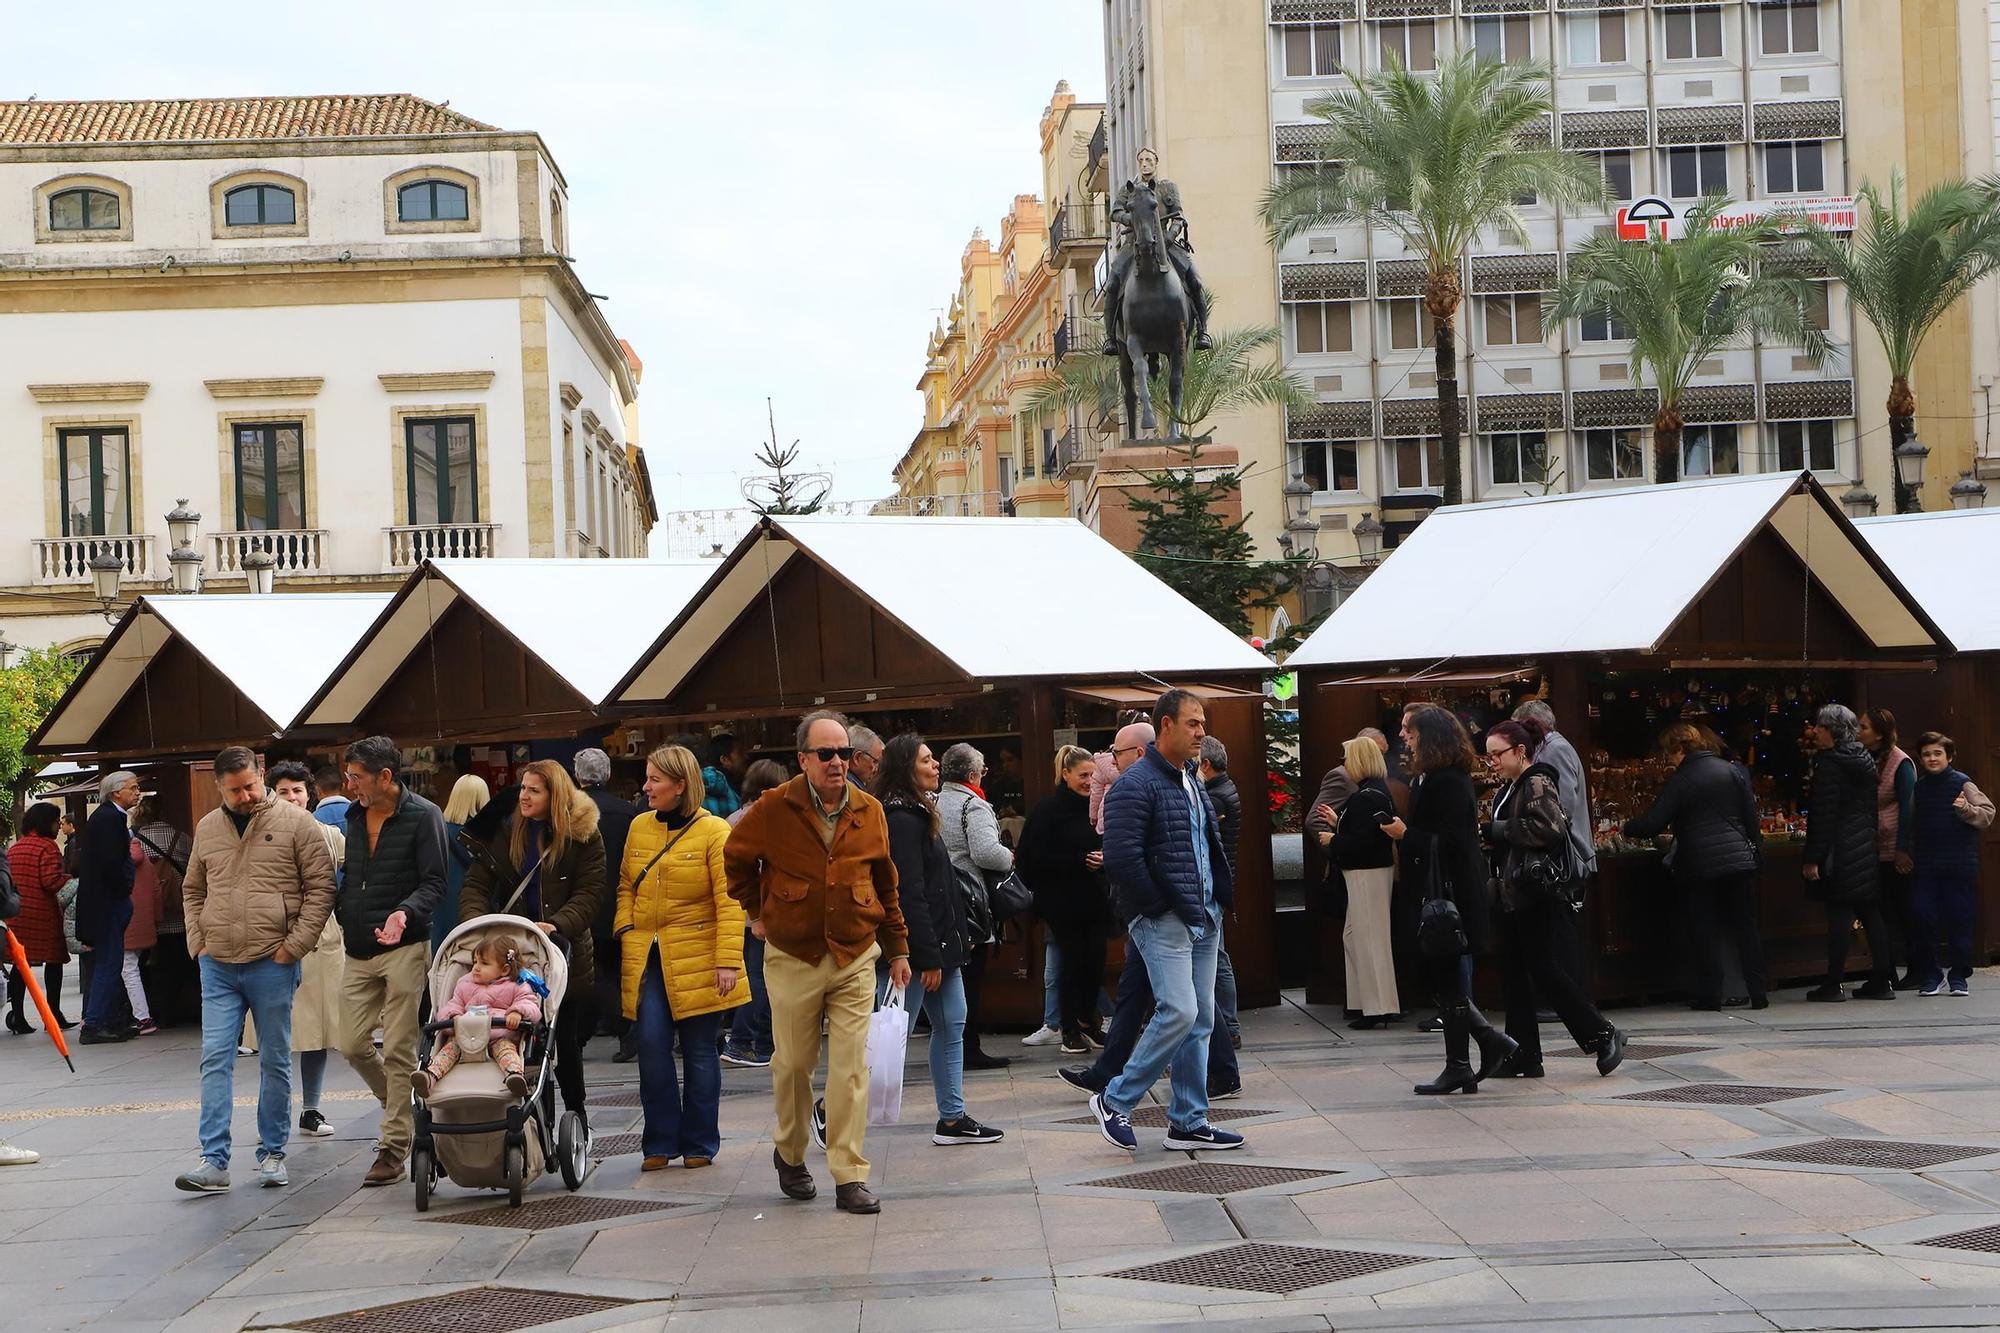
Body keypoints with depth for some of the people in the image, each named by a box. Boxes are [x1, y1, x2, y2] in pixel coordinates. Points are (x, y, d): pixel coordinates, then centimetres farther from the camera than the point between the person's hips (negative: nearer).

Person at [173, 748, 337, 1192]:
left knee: (274, 1061, 6)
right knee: (215, 1059, -2)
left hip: (271, 963, -3)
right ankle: (214, 1161, -1)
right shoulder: (207, 829, 10)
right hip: (217, 966, 3)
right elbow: (193, 890, 22)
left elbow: (321, 886, -4)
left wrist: (295, 945, -9)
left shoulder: (295, 822, -3)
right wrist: (197, 943, 9)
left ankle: (272, 1152, 17)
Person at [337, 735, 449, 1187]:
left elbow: (435, 883, -11)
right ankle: (403, 1112, 28)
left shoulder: (423, 816, -7)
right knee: (353, 1046, 4)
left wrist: (404, 912, -27)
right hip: (357, 951, 7)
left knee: (398, 1051, -4)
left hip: (403, 948, -6)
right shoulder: (355, 817, 13)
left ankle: (394, 1149, 1)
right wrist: (343, 922, 14)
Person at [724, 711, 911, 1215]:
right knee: (792, 1064, 10)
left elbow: (886, 885, 11)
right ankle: (789, 1152, 34)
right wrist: (756, 913, 11)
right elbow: (735, 858, 12)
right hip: (792, 960, -1)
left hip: (855, 959, 1)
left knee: (851, 1069, -5)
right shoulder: (773, 809, -6)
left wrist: (898, 948, 12)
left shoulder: (870, 812, 2)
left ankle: (850, 1177, -1)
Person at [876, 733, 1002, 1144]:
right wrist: (929, 957, -21)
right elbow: (909, 895, -21)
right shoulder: (902, 821, -17)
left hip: (939, 943, 11)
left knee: (951, 1026, 12)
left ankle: (952, 1119, 17)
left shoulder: (917, 814, 15)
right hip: (917, 946, -11)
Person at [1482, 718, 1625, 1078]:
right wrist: (1489, 839, 4)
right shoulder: (1509, 789, 16)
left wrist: (1496, 830, -19)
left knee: (1545, 970, -8)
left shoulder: (1538, 784, -11)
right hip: (1514, 895, 10)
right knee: (1515, 974, 7)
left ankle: (1602, 1035, 4)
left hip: (1540, 896, -10)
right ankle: (1523, 1055, 10)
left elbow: (1551, 829, -24)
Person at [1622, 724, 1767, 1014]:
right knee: (1746, 927, 7)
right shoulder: (1734, 771, 5)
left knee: (1705, 931, 3)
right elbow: (1751, 816, 7)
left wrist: (1627, 828, 9)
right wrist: (1756, 851, 15)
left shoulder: (1680, 781, -8)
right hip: (1739, 860, 4)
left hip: (1699, 866, -4)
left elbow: (1653, 824, -9)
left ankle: (1709, 995, 4)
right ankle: (1758, 993, 7)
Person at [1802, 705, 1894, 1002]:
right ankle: (1883, 981, 11)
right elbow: (1871, 807, 17)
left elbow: (1823, 814, -16)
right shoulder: (1864, 761, 13)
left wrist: (1813, 857, -15)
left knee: (1838, 915, -6)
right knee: (1870, 914, 10)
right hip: (1866, 846, 8)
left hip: (1840, 850, -8)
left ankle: (1833, 985, -3)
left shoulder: (1829, 764, -12)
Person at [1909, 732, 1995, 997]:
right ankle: (1930, 976, 10)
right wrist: (1909, 854, 11)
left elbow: (1987, 813, -7)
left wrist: (1966, 809, -23)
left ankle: (1959, 977, 13)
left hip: (1959, 866, -3)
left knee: (1959, 921, 2)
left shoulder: (1961, 784, -3)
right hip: (1925, 866, 4)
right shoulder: (1918, 788, 11)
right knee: (1922, 918, -2)